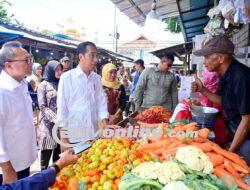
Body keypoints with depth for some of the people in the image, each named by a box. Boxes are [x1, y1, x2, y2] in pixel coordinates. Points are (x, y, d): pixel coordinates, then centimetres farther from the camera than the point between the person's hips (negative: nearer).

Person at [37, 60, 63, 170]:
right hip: (49, 123, -3)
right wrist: (57, 119, -19)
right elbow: (43, 107, -8)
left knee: (59, 152, 11)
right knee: (47, 152, 3)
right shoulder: (43, 85, -2)